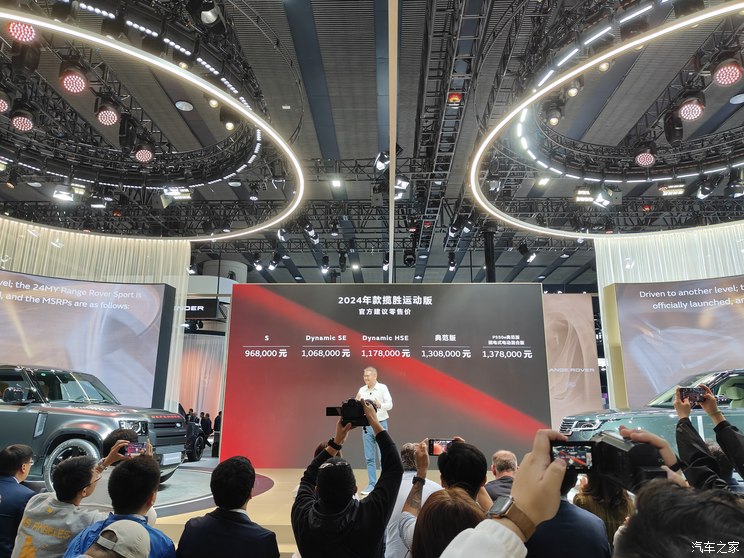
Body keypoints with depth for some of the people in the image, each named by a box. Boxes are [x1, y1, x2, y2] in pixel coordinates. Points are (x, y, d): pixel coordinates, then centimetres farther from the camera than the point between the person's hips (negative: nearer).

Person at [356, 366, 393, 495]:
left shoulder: (382, 388, -4)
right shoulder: (362, 390, 7)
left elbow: (389, 405, -9)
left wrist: (380, 405, -29)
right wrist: (357, 402, -13)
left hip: (380, 424, -4)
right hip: (366, 425, 4)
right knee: (369, 458, 7)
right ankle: (371, 485, 16)